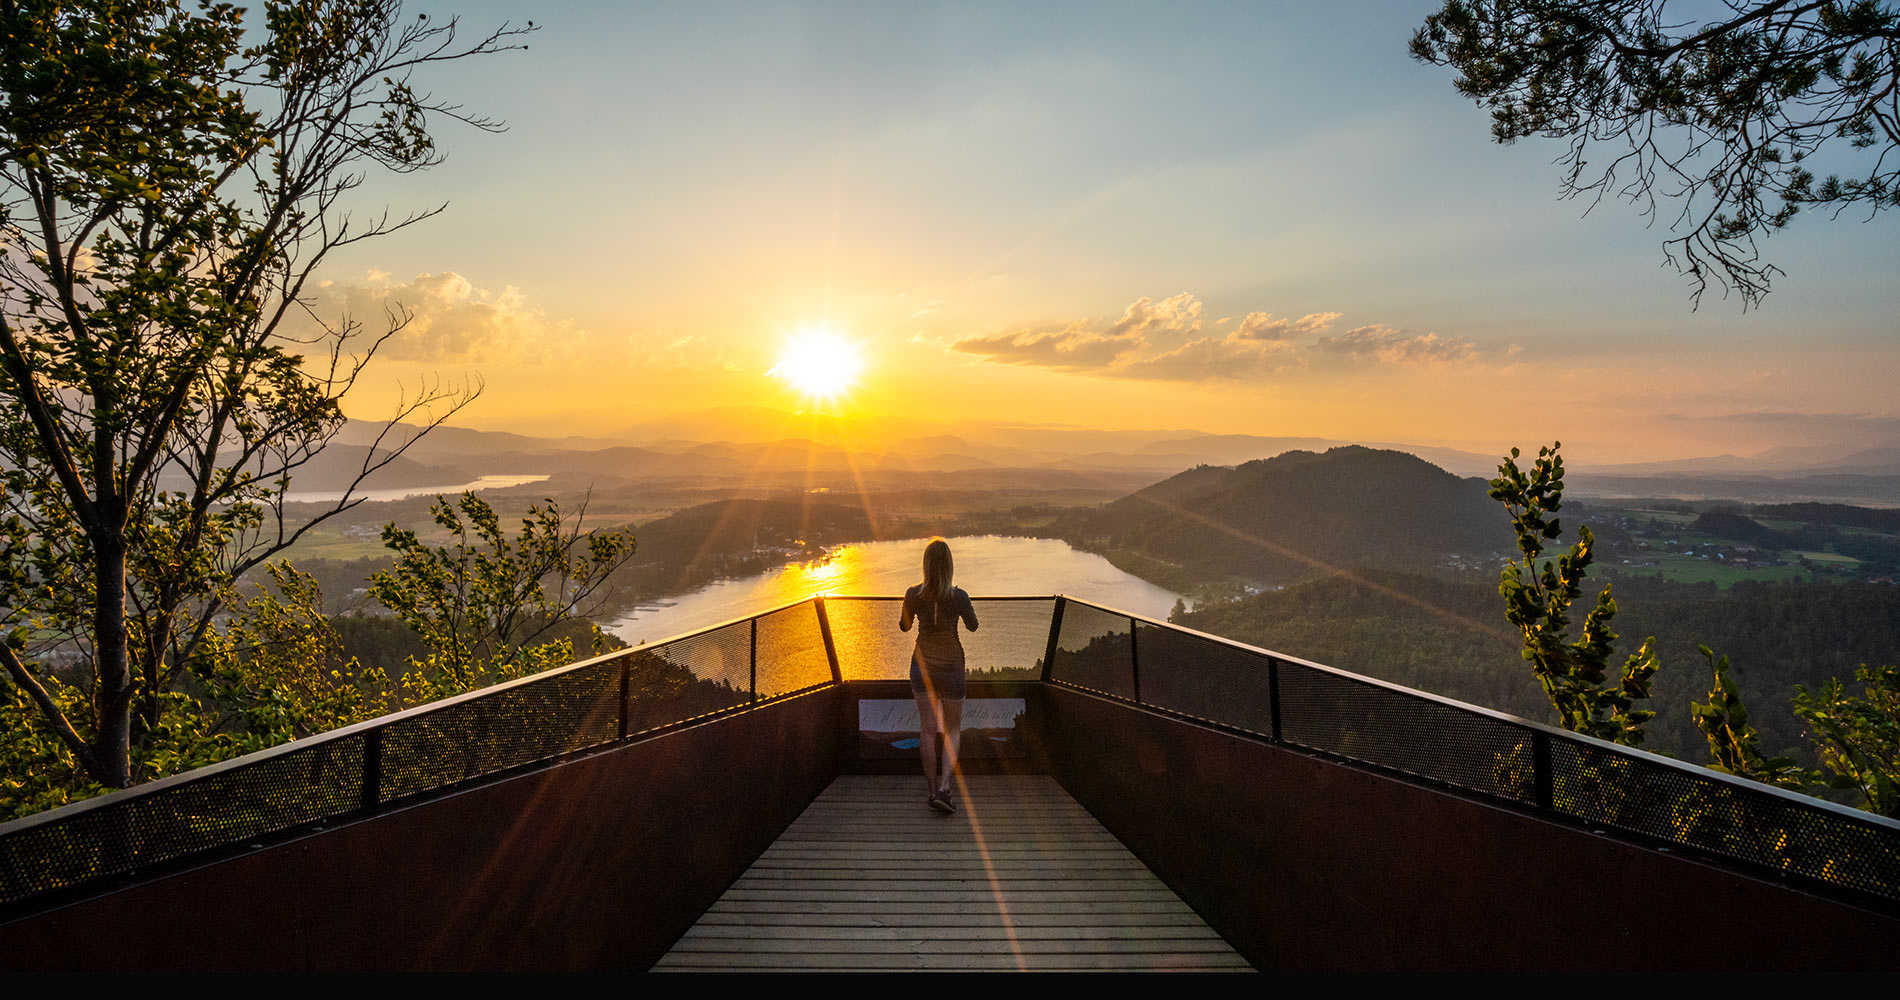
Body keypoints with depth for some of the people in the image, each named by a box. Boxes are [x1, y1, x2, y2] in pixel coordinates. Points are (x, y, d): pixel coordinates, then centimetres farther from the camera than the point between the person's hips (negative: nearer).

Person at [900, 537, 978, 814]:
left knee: (927, 729, 9)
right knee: (953, 729, 11)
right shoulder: (958, 596, -17)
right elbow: (973, 626, 1)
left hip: (922, 664, 2)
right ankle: (943, 789, -4)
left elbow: (904, 626, 6)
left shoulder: (914, 594, -11)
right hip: (951, 665, -2)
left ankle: (933, 790, 13)